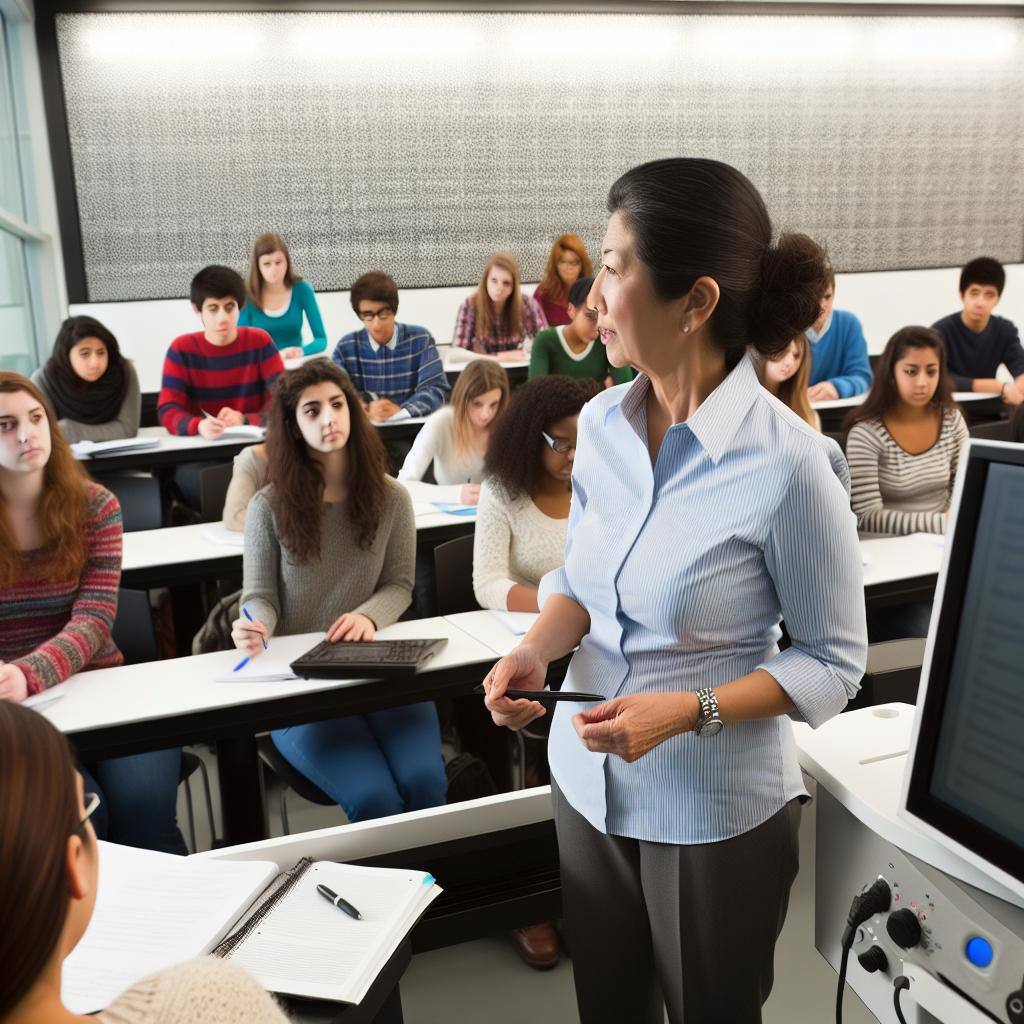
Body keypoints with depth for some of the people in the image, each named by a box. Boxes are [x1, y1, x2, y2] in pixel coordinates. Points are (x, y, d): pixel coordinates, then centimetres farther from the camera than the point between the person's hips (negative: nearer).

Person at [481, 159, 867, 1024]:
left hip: (715, 813, -5)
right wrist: (536, 652, -11)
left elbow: (834, 659, -12)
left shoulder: (789, 464, -23)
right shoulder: (602, 422, -5)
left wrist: (689, 712, -24)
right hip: (586, 781, 5)